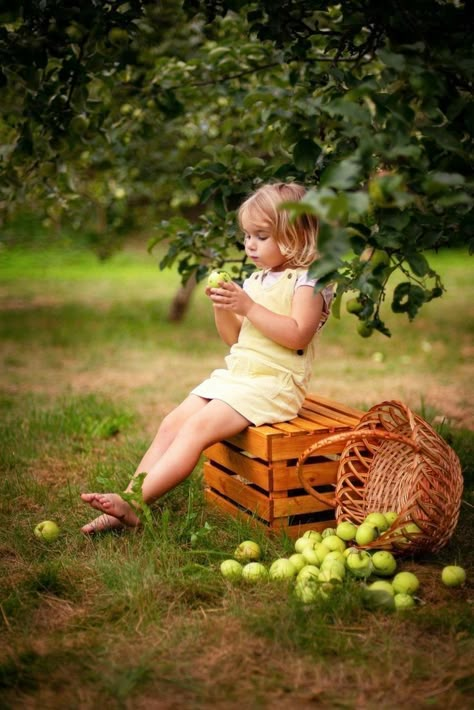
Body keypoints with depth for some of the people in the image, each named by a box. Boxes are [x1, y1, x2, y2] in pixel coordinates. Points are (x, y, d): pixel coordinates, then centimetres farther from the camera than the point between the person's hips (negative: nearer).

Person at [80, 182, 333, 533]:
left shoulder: (307, 281, -7)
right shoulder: (255, 280, 17)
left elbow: (298, 334, -21)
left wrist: (248, 306, -21)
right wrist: (222, 306, -1)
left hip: (272, 383, -8)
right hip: (234, 374, 9)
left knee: (197, 427, -23)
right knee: (172, 424, -6)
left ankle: (132, 503, -24)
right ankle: (130, 499, -8)